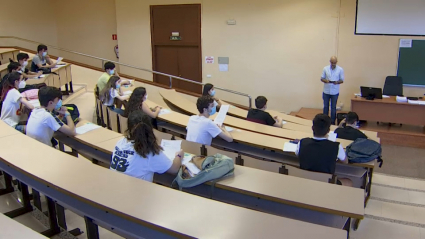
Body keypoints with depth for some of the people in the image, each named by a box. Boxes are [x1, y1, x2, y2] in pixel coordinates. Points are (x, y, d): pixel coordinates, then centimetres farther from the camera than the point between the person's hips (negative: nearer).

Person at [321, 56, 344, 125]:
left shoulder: (340, 69, -4)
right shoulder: (325, 68, 0)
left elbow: (342, 80, 1)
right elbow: (322, 78, 4)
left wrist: (337, 82, -21)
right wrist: (326, 81, -18)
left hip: (335, 92, -1)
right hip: (326, 91, 1)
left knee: (333, 107, 8)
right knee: (325, 106, 10)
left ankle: (332, 122, 18)